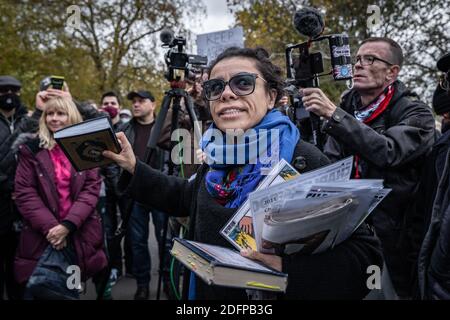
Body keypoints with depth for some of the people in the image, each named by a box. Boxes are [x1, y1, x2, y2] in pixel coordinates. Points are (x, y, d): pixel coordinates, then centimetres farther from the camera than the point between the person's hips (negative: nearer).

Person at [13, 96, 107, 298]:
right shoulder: (31, 149, 2)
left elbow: (91, 189, -3)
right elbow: (24, 193, -4)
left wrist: (68, 225, -15)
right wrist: (49, 226, -15)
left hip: (81, 235, 1)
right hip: (41, 236, 0)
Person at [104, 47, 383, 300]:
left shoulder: (304, 161, -23)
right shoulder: (217, 156, -2)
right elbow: (187, 198, 18)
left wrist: (287, 267, -37)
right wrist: (134, 167, 8)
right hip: (205, 290, 7)